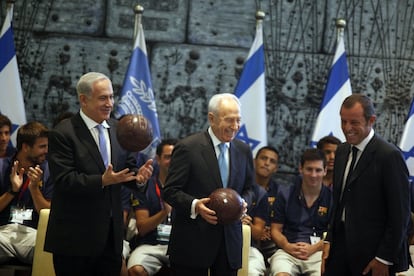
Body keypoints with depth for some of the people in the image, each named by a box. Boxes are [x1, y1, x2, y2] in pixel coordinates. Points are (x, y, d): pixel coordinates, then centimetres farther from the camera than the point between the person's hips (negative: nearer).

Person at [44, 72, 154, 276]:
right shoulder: (63, 133, -10)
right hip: (75, 236, -6)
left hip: (111, 234, 6)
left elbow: (128, 169, 10)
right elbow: (63, 180, -17)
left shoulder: (119, 129, 9)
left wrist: (138, 177, -13)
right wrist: (102, 181, -28)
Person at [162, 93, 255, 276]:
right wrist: (194, 205, -24)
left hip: (230, 240, 5)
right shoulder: (187, 148, -8)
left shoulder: (243, 150, 8)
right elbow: (170, 191, -7)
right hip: (193, 241, -5)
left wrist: (244, 202, -5)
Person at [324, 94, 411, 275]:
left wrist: (384, 259, -13)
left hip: (372, 253, -6)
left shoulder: (389, 155, -12)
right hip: (341, 246, 6)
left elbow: (400, 214, -13)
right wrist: (330, 241, 9)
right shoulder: (342, 151, 11)